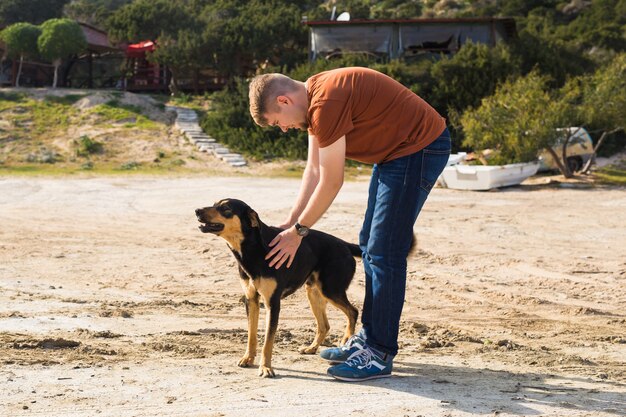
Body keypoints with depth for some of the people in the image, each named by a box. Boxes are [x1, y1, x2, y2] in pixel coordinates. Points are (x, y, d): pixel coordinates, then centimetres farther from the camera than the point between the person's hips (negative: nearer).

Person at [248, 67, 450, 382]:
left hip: (419, 148, -11)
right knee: (370, 246, 14)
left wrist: (299, 231, -9)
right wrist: (290, 223, 7)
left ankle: (380, 355, -6)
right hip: (395, 151, 11)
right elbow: (313, 170, 11)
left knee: (384, 252, -11)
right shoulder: (313, 99, 7)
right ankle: (368, 339, 22)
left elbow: (331, 182, -20)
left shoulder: (326, 103, -25)